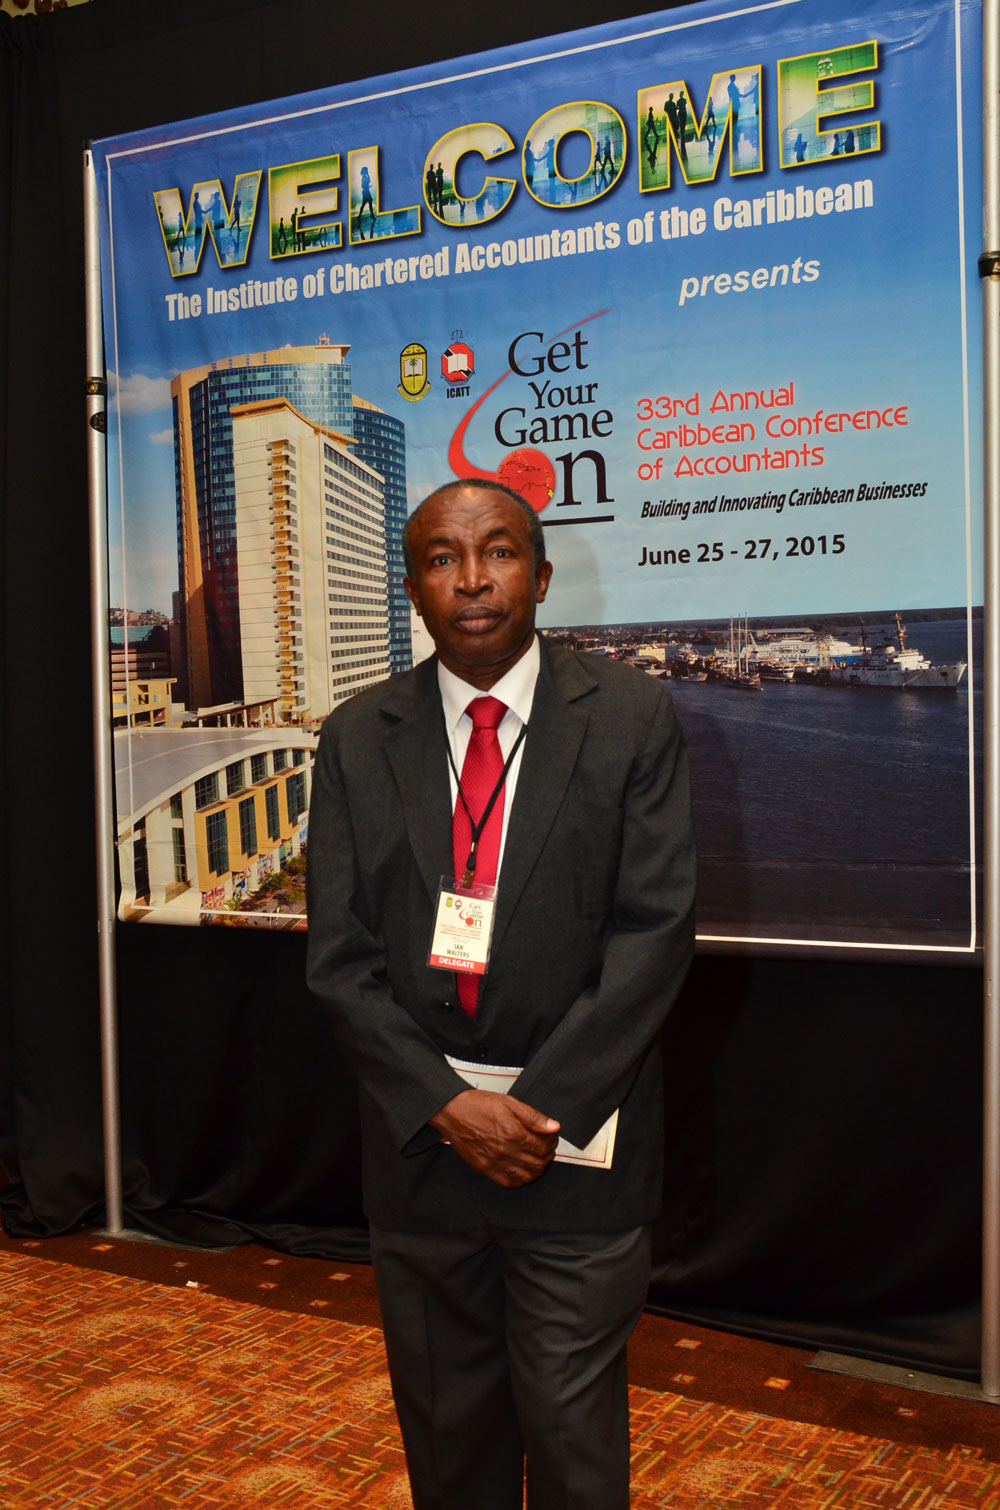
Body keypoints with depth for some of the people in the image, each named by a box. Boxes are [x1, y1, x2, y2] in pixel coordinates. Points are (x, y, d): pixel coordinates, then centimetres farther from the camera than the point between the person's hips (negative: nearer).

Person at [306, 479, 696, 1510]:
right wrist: (445, 1107, -12)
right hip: (421, 1144, 2)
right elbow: (339, 958, -1)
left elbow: (654, 930, -9)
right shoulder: (356, 740, 2)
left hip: (579, 1145, -2)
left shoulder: (630, 717, -4)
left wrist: (543, 1107, -15)